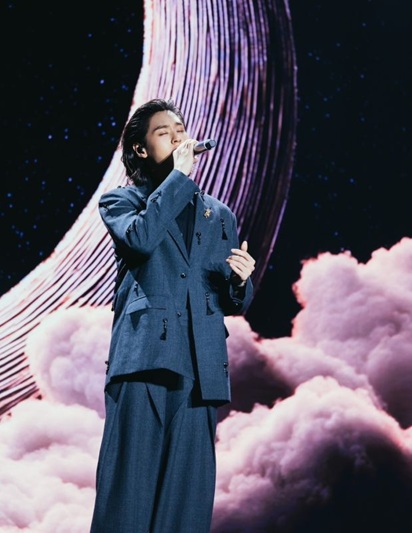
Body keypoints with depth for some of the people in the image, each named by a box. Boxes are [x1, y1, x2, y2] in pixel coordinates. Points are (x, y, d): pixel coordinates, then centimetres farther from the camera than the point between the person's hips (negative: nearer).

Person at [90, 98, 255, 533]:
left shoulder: (219, 215, 23)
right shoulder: (120, 202, 13)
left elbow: (233, 303, 23)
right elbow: (141, 236, -12)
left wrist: (241, 279, -1)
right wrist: (179, 174, -3)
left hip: (200, 366, 3)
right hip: (144, 357, -3)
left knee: (189, 489, 1)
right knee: (130, 484, -9)